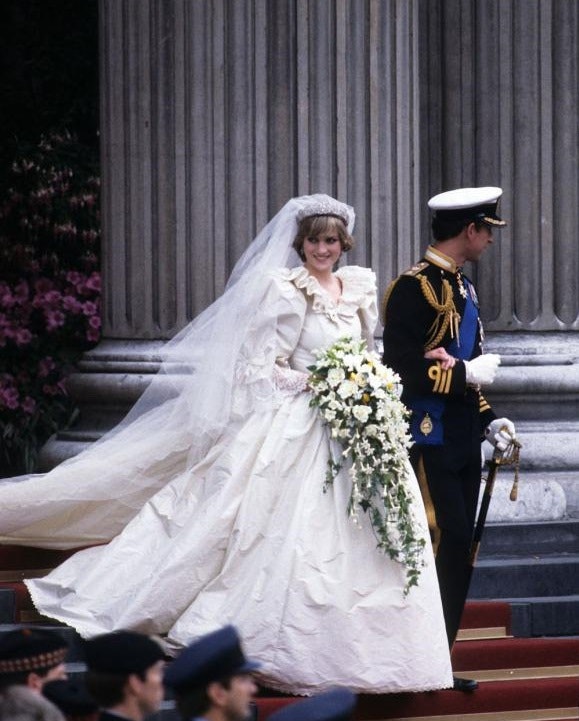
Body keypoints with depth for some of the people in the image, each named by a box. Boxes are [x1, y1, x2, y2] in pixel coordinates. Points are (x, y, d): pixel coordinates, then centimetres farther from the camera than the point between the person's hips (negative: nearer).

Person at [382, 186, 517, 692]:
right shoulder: (416, 287, -13)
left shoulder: (463, 287, 16)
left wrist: (488, 420, 11)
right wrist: (469, 373, -15)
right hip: (428, 439, -9)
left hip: (462, 442, 9)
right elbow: (401, 371, -20)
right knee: (445, 545, -12)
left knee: (459, 551, 9)